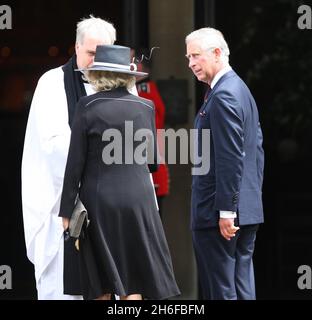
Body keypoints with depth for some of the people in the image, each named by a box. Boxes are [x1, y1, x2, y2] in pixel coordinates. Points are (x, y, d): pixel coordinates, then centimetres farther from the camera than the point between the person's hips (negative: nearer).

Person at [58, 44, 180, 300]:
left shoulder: (88, 107, -8)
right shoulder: (145, 107, 1)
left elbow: (75, 163, -8)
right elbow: (152, 162, 9)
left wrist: (67, 211, -2)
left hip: (98, 202, -2)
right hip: (138, 199, 2)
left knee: (99, 281, 6)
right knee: (133, 280, 5)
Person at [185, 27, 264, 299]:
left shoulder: (223, 96, -15)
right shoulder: (241, 89, 16)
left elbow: (230, 158, -20)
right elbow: (256, 150, 19)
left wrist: (226, 211, -20)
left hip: (217, 215, -10)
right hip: (249, 210, 10)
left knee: (220, 289, -6)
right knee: (242, 287, 10)